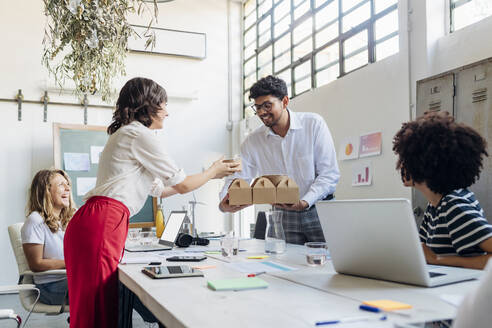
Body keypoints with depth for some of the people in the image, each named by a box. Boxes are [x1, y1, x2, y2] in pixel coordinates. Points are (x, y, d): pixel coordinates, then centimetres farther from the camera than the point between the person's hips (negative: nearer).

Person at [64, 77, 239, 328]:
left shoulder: (125, 134, 26)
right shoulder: (141, 134, -5)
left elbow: (159, 189, 31)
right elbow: (182, 185, -1)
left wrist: (205, 175, 35)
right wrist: (213, 172, 17)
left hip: (92, 222, 10)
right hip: (102, 224, -10)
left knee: (94, 305, 9)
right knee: (97, 306, -7)